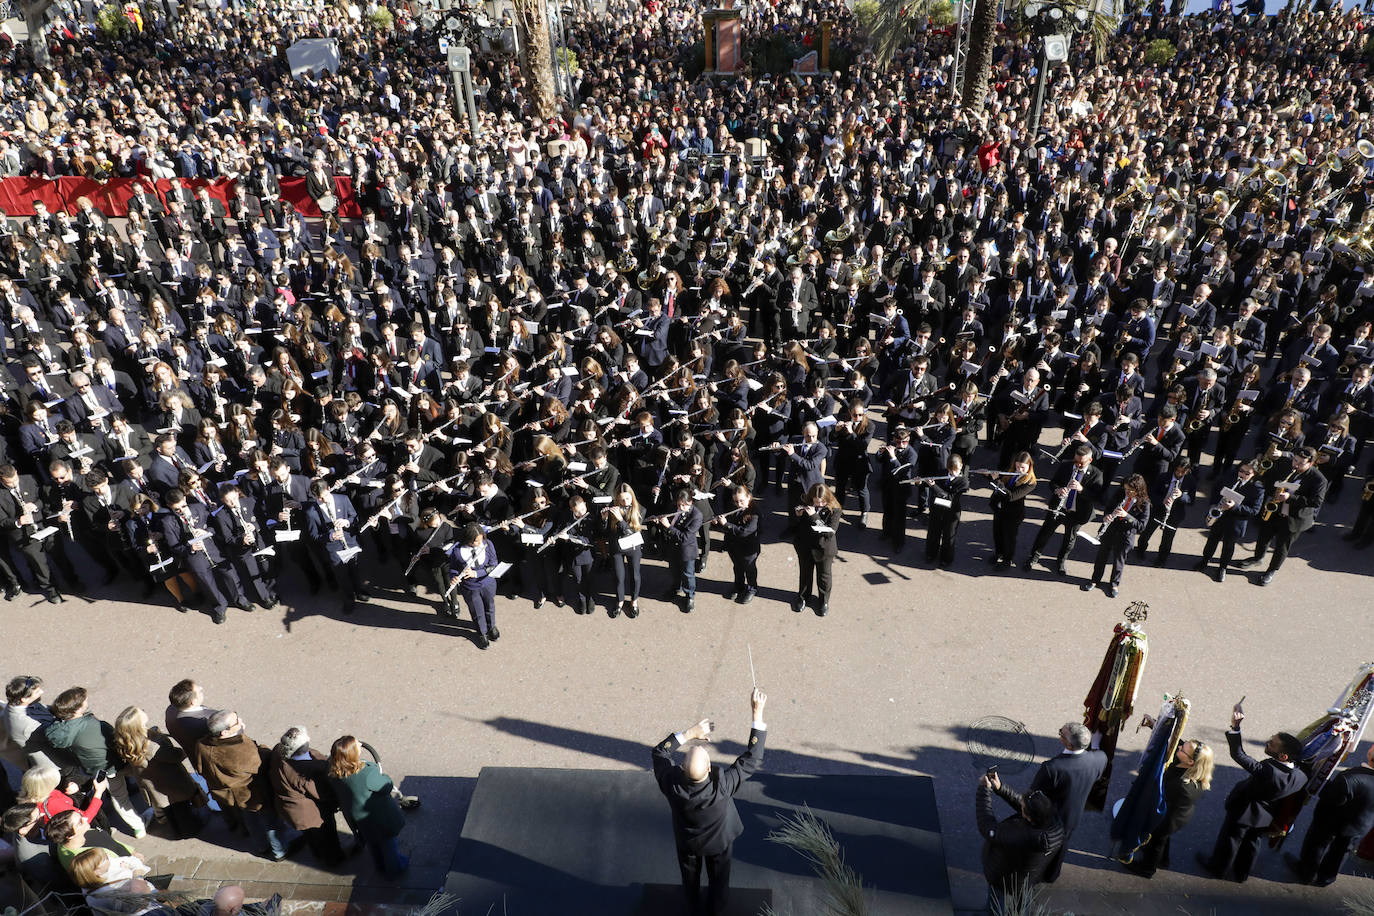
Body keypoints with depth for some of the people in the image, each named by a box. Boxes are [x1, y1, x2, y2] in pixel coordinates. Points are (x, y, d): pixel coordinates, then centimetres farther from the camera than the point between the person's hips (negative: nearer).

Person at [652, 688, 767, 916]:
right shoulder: (722, 786, -45)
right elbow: (753, 758, -37)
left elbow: (659, 752, -21)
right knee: (718, 876, 30)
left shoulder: (671, 784, -40)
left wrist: (689, 733, -30)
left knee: (690, 876, 32)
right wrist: (757, 713, -38)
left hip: (686, 841, 1)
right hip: (718, 840, -1)